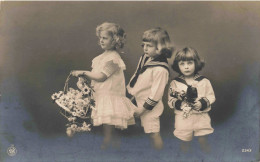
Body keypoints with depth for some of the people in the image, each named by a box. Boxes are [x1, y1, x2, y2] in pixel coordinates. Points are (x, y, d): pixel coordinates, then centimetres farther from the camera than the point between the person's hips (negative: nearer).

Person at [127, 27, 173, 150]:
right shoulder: (145, 58, 1)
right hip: (137, 100, 9)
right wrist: (131, 91, 19)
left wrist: (143, 108, -16)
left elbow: (155, 94, -23)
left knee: (154, 134, 1)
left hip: (149, 107, -8)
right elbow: (136, 76, 15)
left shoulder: (160, 69, -26)